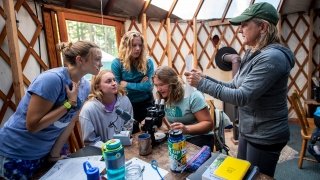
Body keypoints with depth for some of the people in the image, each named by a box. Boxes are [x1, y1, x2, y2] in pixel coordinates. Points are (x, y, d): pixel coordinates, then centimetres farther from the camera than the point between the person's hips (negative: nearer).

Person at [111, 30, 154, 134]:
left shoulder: (148, 62, -8)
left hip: (146, 104, 2)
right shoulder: (117, 63, -13)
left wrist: (126, 84, -16)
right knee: (132, 134, 16)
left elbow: (148, 86, -18)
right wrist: (140, 86, -16)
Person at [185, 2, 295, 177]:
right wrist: (205, 78, -6)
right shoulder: (252, 54, 4)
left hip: (265, 137, -8)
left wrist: (202, 84, -25)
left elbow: (241, 96, -29)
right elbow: (234, 87, 5)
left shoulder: (272, 57, -25)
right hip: (248, 130, 8)